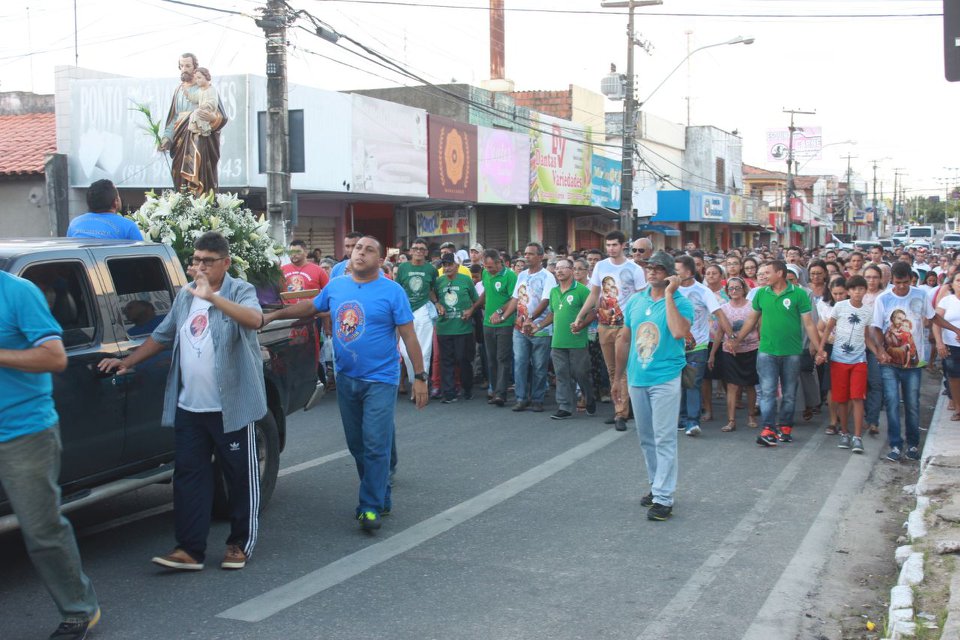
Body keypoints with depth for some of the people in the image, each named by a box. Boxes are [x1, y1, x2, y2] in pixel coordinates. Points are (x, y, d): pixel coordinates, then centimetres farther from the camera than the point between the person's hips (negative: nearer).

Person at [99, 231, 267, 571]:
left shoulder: (240, 291, -6)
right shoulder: (185, 295, 13)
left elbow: (255, 319, -29)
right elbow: (163, 336, 25)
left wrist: (211, 296, -36)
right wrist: (126, 362, 20)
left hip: (232, 406, -6)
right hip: (189, 406, 6)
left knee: (241, 476, 5)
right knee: (189, 476, 5)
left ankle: (241, 544, 19)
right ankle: (190, 549, 10)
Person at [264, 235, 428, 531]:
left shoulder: (392, 291, -8)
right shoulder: (335, 287, 6)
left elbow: (409, 336, -8)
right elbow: (310, 307, 24)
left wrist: (420, 377, -12)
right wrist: (273, 316, 21)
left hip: (380, 379, -5)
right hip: (346, 379, 6)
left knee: (375, 445, -8)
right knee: (356, 445, 12)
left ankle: (371, 507, -1)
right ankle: (380, 498, 25)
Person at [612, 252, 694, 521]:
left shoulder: (681, 303, -8)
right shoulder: (635, 301, 8)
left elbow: (679, 332, -28)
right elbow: (624, 339, 14)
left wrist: (669, 296, -22)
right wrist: (618, 377, 14)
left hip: (665, 379, -6)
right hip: (636, 378, 6)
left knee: (664, 439, -6)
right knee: (646, 438, 15)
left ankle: (664, 498, -4)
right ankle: (656, 485, 29)